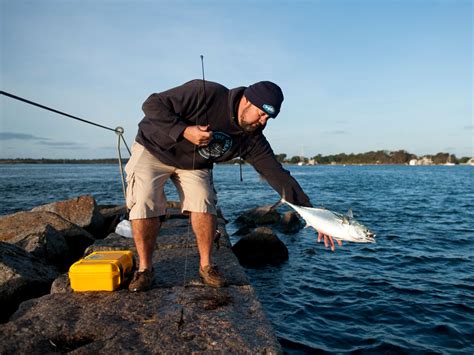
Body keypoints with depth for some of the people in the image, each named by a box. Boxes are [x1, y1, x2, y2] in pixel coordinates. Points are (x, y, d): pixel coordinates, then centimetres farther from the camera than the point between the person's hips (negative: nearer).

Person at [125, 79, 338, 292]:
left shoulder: (252, 139, -15)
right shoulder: (205, 93, -29)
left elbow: (277, 175, -17)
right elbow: (153, 104, -25)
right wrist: (184, 131, -38)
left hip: (194, 163, 4)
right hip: (153, 149, -3)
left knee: (203, 203, -16)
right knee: (145, 203, -19)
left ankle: (206, 266, 2)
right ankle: (144, 268, -1)